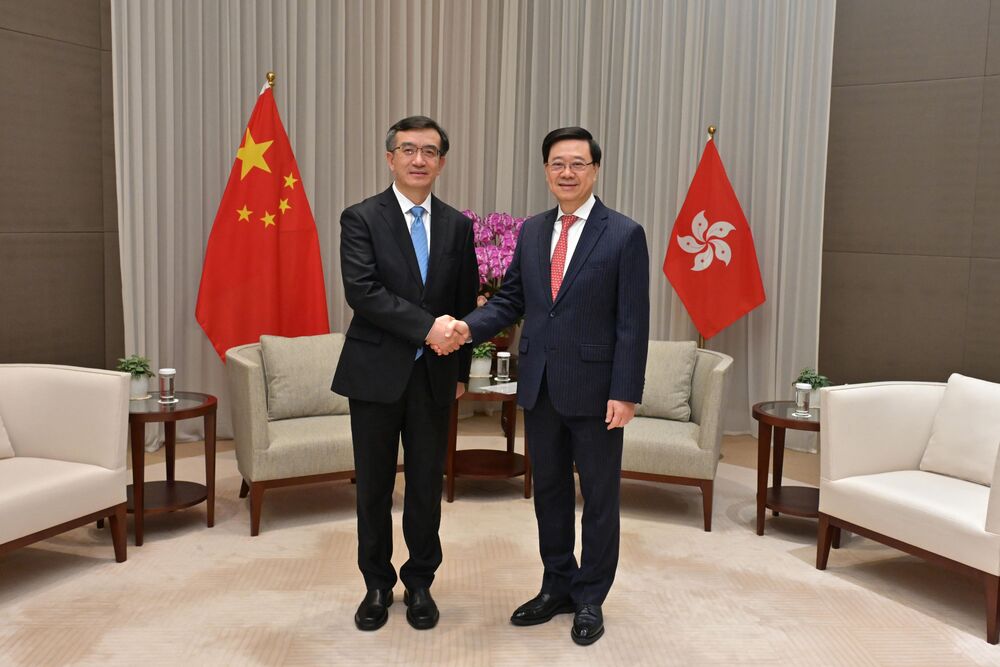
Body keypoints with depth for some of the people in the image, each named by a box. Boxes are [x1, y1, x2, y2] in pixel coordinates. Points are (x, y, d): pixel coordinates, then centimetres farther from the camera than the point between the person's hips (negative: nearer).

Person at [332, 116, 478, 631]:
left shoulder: (457, 226, 7)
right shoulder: (361, 218, -4)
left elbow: (465, 302, 12)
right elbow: (361, 290, -17)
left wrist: (461, 370, 10)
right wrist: (427, 326, -22)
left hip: (433, 376, 3)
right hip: (376, 372, -2)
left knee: (427, 485, 10)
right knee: (373, 486, 9)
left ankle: (420, 583, 27)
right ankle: (377, 585, 27)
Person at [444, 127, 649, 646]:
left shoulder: (624, 235, -8)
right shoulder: (531, 232, 8)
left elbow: (632, 323, -10)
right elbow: (511, 299, 10)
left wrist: (625, 393, -15)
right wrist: (470, 326, -9)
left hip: (594, 388, -5)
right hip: (539, 386, 5)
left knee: (599, 495, 8)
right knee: (549, 489, 15)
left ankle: (590, 599, 24)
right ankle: (558, 587, 32)